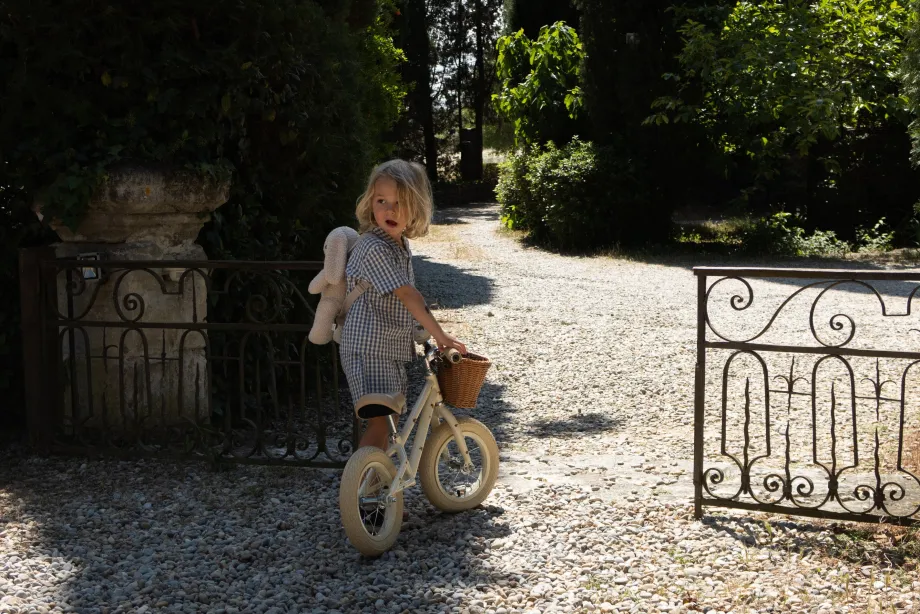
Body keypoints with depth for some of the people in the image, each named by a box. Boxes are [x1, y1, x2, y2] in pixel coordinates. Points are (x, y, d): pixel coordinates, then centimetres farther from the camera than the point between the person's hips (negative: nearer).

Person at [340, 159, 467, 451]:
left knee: (386, 417, 16)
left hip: (393, 349, 9)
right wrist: (439, 335, -19)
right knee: (379, 422, -15)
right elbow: (408, 296, -22)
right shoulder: (374, 248, -20)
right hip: (369, 350, -9)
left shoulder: (401, 245, 9)